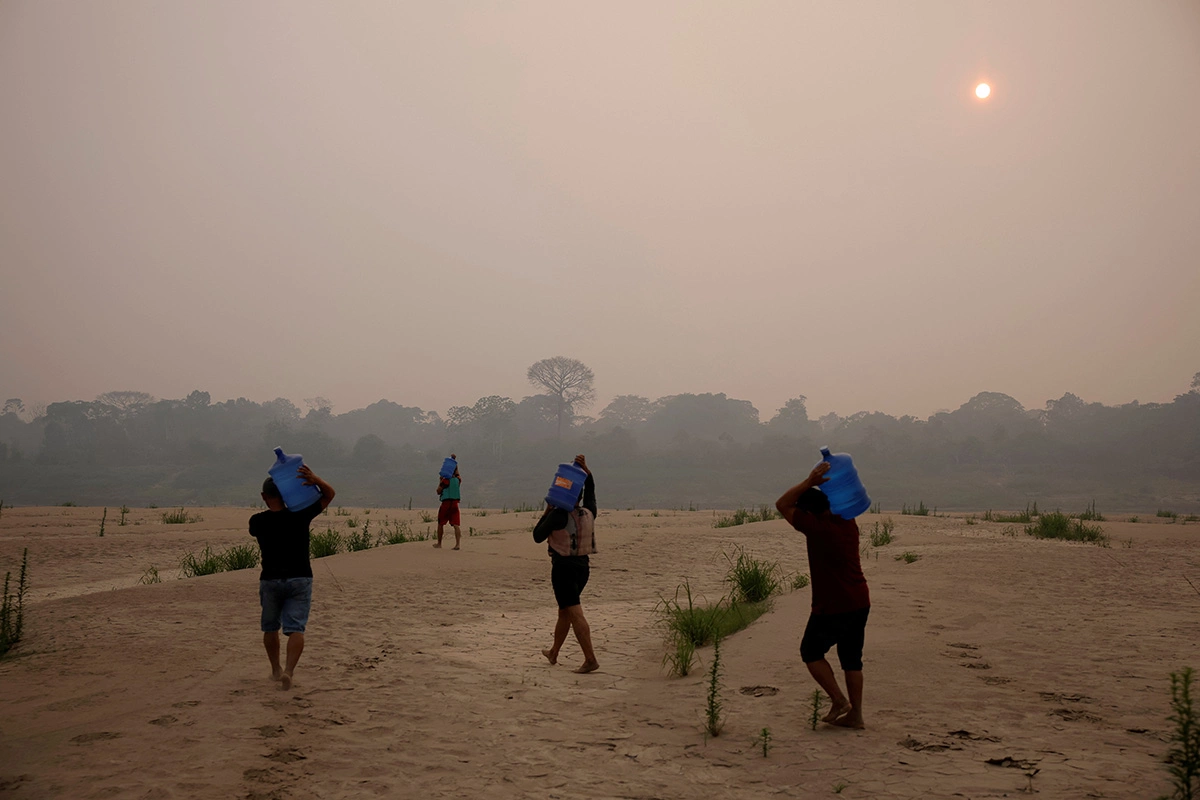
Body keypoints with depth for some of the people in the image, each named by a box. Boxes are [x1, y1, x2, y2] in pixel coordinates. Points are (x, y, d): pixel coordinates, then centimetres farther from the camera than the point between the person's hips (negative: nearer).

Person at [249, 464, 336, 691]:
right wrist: (315, 480, -20)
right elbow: (329, 494, 0)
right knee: (295, 628, -3)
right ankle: (289, 670, -21)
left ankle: (276, 669, 32)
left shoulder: (257, 521, -7)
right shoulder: (300, 516, -9)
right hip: (300, 579, -1)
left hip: (270, 580, 1)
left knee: (270, 627, 20)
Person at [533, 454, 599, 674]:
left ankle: (590, 659, -18)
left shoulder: (558, 516, -14)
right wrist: (585, 469, 13)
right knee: (564, 611, 20)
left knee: (574, 614, -10)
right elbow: (591, 489, 21)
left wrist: (546, 512, 1)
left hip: (563, 567, -7)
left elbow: (538, 536, -4)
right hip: (583, 566, 7)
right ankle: (553, 653, 35)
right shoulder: (589, 513, 3)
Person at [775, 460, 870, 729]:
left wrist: (810, 481, -14)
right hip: (860, 603, 8)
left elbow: (782, 504, -13)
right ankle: (855, 714, 17)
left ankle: (839, 700, 4)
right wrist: (824, 483, 13)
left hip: (832, 607, -8)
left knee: (811, 652, 10)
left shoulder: (818, 529, -19)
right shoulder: (848, 523, 3)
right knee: (851, 658, 14)